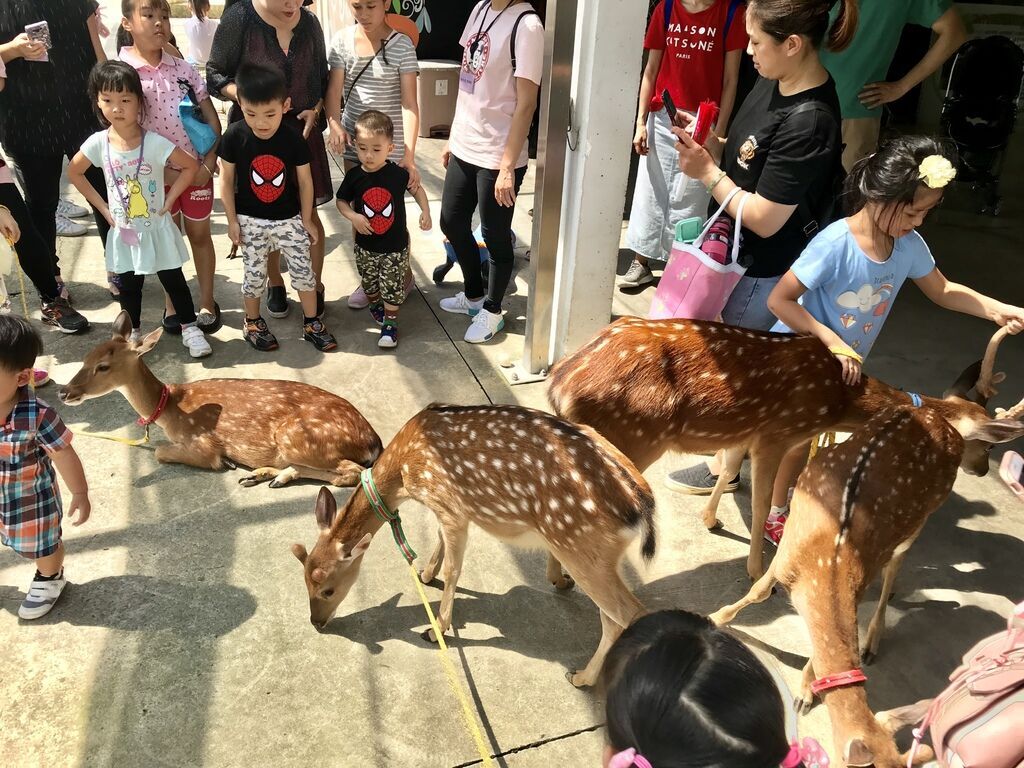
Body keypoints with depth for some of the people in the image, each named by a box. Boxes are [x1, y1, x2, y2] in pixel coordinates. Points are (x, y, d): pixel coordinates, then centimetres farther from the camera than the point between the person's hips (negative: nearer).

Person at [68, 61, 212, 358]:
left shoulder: (155, 142, -17)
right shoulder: (98, 143, -9)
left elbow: (190, 166, -9)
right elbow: (74, 173, 6)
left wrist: (169, 199, -12)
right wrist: (103, 207, 0)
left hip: (156, 227, -2)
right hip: (124, 231, 2)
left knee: (173, 280, 9)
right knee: (128, 286, 15)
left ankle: (189, 328, 23)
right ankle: (132, 333, 31)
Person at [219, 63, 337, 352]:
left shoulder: (294, 138, -14)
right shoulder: (234, 136, -14)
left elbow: (305, 181, -3)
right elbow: (226, 180, -4)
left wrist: (306, 219, 2)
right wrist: (232, 220, -2)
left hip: (289, 218, 1)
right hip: (250, 220, 0)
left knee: (303, 271, 7)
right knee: (254, 274, 10)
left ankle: (312, 323, 23)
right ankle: (253, 323, 31)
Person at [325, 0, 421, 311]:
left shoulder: (401, 45, -10)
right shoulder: (343, 40, 1)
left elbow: (409, 103, -16)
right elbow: (334, 89, -4)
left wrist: (409, 155, -25)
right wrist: (335, 124, -25)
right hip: (353, 141, 4)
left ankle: (403, 275, 26)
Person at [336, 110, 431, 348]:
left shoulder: (398, 173, -14)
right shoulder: (354, 176, -12)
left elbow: (417, 188, 5)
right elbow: (341, 201, 2)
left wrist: (425, 211, -7)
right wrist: (353, 216, -18)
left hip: (395, 245, -2)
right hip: (366, 245, 2)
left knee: (393, 286, 3)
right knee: (369, 282, 21)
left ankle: (390, 322, 20)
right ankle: (376, 305, 48)